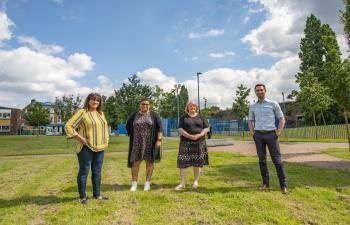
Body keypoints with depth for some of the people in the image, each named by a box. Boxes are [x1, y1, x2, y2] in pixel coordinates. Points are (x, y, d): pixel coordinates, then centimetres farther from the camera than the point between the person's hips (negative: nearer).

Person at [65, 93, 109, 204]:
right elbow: (68, 126, -10)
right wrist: (79, 138, -15)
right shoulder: (82, 112, -6)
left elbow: (105, 127, 27)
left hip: (100, 148, 6)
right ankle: (82, 196, 16)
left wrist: (106, 140, 16)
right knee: (84, 172, 3)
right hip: (86, 148, -6)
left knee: (97, 172, 12)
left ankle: (96, 194, 24)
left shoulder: (101, 113, 14)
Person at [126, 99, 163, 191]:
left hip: (150, 143, -1)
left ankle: (147, 183, 16)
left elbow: (160, 128, -3)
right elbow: (128, 126, 16)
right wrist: (132, 136, 10)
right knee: (135, 162, 2)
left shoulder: (154, 115, 1)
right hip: (137, 143, 1)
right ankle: (134, 183, 14)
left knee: (149, 162, 5)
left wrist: (159, 140, -10)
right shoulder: (134, 115, 6)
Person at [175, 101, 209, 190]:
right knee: (183, 162, -3)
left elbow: (206, 128, 3)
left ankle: (196, 181, 17)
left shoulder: (201, 117, 9)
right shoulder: (183, 117, 6)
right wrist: (189, 136, -18)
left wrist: (199, 135, -14)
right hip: (186, 143, -1)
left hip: (199, 142, 1)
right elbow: (180, 129, -3)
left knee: (197, 162, 3)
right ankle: (182, 183, 5)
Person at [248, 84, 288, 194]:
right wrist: (252, 133, 5)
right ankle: (265, 183, 18)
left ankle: (283, 185, 7)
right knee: (262, 160, 7)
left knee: (277, 160, -2)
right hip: (258, 135, 3)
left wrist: (278, 132, -6)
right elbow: (250, 121, 18)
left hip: (271, 134, -2)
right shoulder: (252, 107, 10)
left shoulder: (273, 104, 3)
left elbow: (282, 119, 4)